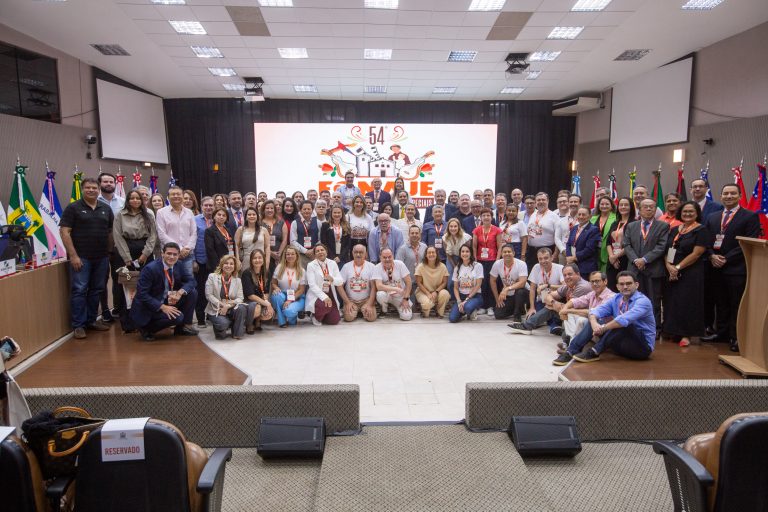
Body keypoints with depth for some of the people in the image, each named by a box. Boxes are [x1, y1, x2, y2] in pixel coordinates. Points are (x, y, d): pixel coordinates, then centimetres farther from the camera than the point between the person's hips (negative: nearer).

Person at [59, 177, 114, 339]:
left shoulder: (106, 208, 10)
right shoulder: (73, 208, -2)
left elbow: (111, 232, 14)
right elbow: (64, 231, -7)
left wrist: (110, 252, 7)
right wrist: (73, 255, -13)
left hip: (101, 257, 4)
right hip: (81, 257, -4)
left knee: (97, 290, 10)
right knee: (79, 290, -4)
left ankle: (91, 320, 23)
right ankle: (78, 325, 4)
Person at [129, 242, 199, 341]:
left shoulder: (177, 266, -2)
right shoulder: (150, 268, -22)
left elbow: (191, 280, 0)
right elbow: (142, 294, -23)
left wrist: (180, 292, -22)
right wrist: (162, 307, -31)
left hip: (167, 301, 7)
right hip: (148, 307, -7)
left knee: (192, 292, -9)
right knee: (177, 317, -27)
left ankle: (181, 327, 4)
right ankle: (146, 328, -3)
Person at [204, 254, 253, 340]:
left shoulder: (237, 280, 8)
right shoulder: (212, 277, 1)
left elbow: (240, 298, -1)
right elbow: (209, 295, -7)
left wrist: (228, 305, -21)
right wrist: (222, 304, -19)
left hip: (231, 309, 3)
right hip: (215, 310, -3)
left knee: (241, 308, -30)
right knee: (223, 323, -34)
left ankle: (237, 334, -11)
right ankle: (219, 329, 6)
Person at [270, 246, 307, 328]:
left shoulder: (301, 271, -1)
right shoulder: (279, 267, 3)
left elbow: (301, 290, -4)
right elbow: (273, 283, 6)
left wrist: (290, 300, -17)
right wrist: (276, 288, -19)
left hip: (296, 298, -2)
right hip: (282, 296, 2)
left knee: (288, 311, -34)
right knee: (277, 295, -35)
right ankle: (282, 321, -15)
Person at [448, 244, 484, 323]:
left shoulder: (477, 266, -3)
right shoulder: (457, 268, 8)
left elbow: (478, 285, -8)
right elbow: (455, 288, 5)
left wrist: (467, 300, -14)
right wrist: (459, 301, -12)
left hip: (475, 296, -3)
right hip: (461, 296, 3)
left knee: (468, 307, -39)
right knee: (452, 318, -21)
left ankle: (473, 311, -1)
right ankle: (463, 311, 12)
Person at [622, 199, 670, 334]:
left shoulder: (663, 226, 4)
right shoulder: (631, 226, 14)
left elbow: (661, 246, -6)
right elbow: (626, 245, 6)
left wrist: (645, 259, -15)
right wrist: (635, 260, -10)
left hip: (654, 270, -2)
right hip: (635, 269, 3)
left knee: (654, 301, 2)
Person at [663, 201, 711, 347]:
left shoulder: (701, 230, -4)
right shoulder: (674, 230, 13)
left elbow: (696, 253, -13)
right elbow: (667, 250, 8)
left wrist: (678, 267, -16)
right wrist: (669, 266, -9)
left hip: (691, 273, -5)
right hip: (671, 273, 5)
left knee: (687, 302, -3)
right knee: (672, 301, 6)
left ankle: (686, 335, 6)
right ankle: (674, 331, 18)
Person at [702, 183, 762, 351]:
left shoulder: (750, 217, -2)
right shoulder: (712, 217, 16)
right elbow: (707, 240, 13)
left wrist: (726, 259, -13)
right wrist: (712, 256, -5)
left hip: (737, 269, -5)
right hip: (717, 268, 5)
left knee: (737, 305, -1)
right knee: (721, 303, 12)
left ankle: (736, 337, 7)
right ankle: (722, 332, 22)